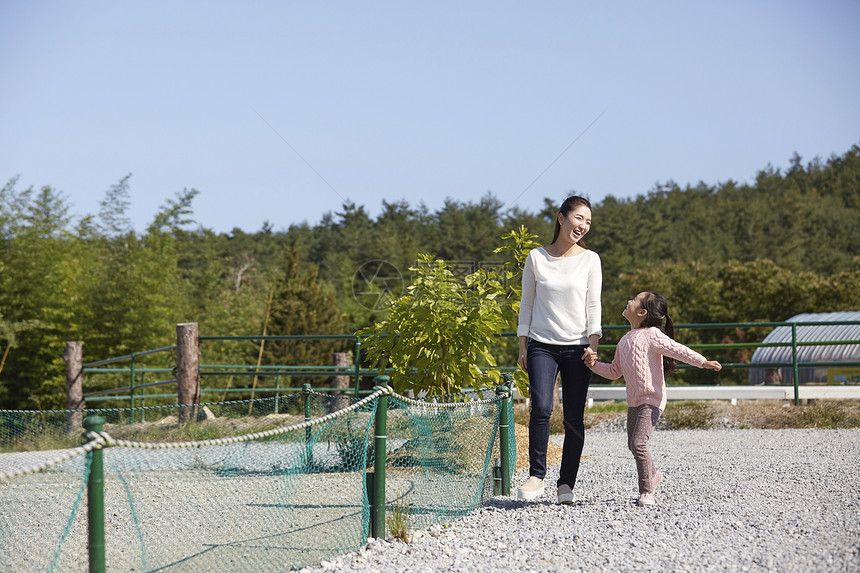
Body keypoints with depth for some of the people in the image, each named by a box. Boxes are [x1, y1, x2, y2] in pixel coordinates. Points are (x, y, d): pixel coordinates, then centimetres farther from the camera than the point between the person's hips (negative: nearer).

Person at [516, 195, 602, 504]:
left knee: (574, 419, 0)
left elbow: (593, 305, 3)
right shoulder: (536, 257, 4)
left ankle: (566, 483, 11)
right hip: (542, 345, -1)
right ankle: (537, 475, -8)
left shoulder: (590, 259, 4)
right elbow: (527, 302, 9)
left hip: (576, 348, 1)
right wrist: (522, 346, 6)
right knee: (541, 407, -19)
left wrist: (593, 344, -9)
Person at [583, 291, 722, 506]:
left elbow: (677, 349, -20)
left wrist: (702, 361, -32)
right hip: (634, 401, 9)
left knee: (638, 443, -18)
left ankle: (646, 491, -6)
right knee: (633, 445, 17)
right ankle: (653, 475, 42)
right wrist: (595, 365, 7)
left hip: (652, 400, -9)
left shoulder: (652, 335, -10)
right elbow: (615, 371, 21)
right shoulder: (625, 340, 14)